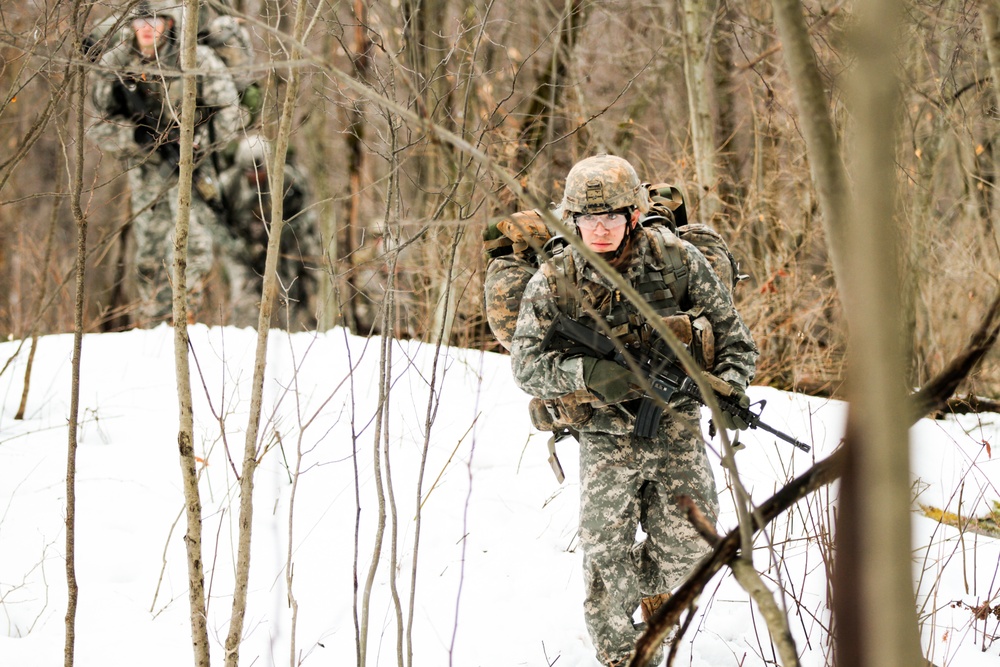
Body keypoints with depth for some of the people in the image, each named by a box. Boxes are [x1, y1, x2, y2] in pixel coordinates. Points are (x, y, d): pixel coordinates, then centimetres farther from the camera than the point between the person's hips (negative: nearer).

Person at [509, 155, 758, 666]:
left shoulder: (678, 261, -8)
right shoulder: (554, 282, -10)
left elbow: (732, 336, 0)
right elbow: (526, 365, -11)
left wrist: (731, 389, -19)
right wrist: (589, 373, -28)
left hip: (675, 428, 1)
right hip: (606, 437, -1)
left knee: (688, 543, 0)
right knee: (607, 552, -5)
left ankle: (652, 586, 36)